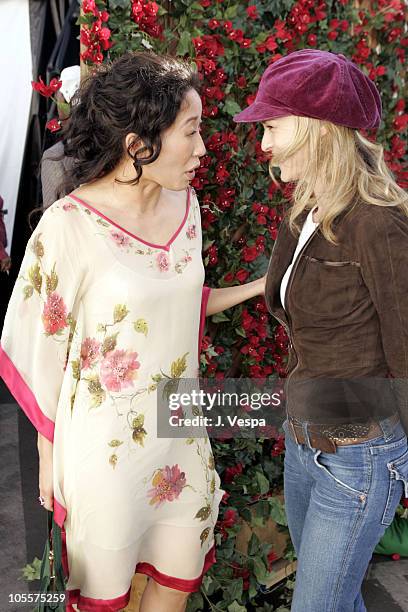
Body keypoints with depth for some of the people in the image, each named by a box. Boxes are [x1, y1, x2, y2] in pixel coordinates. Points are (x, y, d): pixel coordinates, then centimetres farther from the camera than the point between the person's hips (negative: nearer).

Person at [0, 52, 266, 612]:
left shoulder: (183, 203, -2)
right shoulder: (69, 226, -22)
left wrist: (263, 285, 5)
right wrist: (49, 456, -5)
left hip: (179, 432, 6)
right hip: (107, 445, -5)